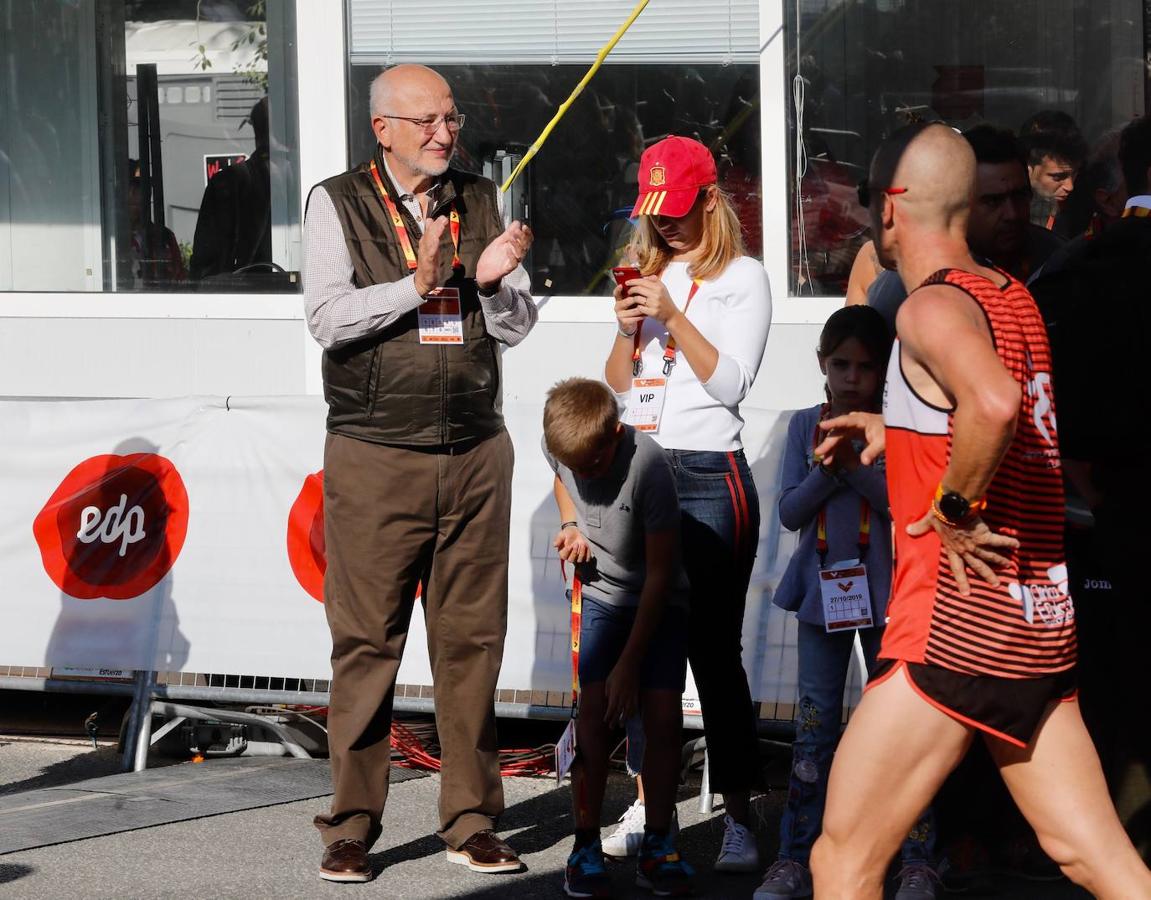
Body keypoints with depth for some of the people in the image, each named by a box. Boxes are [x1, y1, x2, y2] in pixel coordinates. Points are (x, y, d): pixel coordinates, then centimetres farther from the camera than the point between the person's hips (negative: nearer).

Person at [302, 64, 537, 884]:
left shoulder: (481, 201, 12)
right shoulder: (338, 203, 2)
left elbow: (518, 327, 12)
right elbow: (330, 318, -10)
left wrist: (494, 281, -9)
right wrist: (418, 283, -19)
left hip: (475, 452, 3)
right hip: (376, 455, -3)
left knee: (471, 641, 4)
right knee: (366, 645, -2)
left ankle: (473, 822, 11)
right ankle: (352, 827, 5)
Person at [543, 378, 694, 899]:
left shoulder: (647, 466, -30)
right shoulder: (559, 445, -14)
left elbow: (660, 573, -24)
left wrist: (629, 663, -22)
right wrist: (570, 523, -7)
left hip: (659, 602, -3)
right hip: (598, 593, 3)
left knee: (663, 715, -13)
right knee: (594, 709, -14)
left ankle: (657, 848, -1)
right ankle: (586, 847, -10)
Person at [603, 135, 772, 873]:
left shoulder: (742, 278, 1)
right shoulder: (648, 272, 16)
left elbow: (731, 381, -8)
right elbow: (618, 386, 16)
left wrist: (674, 317, -14)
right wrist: (628, 330, -2)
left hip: (709, 476, -5)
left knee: (713, 647, -8)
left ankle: (739, 816, -6)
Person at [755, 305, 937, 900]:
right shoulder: (804, 427, 5)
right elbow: (790, 512, 0)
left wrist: (854, 461, -22)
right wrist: (828, 468, -16)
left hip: (885, 593, -3)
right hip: (822, 587, 3)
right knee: (815, 728, 6)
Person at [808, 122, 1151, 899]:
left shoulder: (933, 306, -12)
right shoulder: (1013, 299, 12)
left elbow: (995, 403, -34)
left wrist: (951, 508, -20)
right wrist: (897, 430, 30)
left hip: (955, 628, -8)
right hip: (1044, 622, 8)